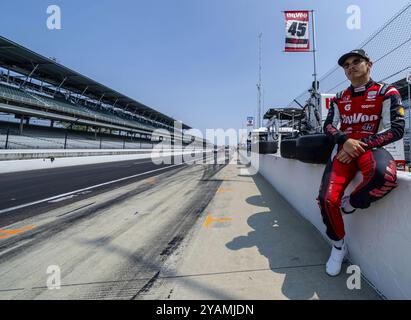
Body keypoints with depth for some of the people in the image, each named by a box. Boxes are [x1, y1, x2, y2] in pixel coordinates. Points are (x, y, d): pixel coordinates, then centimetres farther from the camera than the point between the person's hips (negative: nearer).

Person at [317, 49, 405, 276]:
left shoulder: (386, 92, 6)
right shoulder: (339, 99, 18)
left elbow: (396, 129, -3)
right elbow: (329, 125, 7)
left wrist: (361, 145, -14)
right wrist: (345, 141, -14)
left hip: (371, 147, -2)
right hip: (344, 150, 3)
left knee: (385, 176, -41)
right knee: (327, 199, -20)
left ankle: (349, 204, -7)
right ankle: (338, 245, 8)